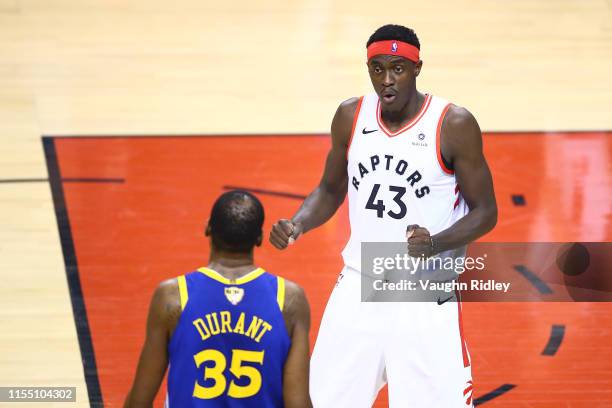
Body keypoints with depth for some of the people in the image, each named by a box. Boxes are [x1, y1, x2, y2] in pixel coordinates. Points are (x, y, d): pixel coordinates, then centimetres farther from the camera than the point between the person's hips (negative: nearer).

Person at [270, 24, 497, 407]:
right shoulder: (350, 116, 2)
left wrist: (435, 244, -25)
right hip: (358, 291, 4)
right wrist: (298, 224, -5)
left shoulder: (454, 125, -11)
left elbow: (485, 211, -6)